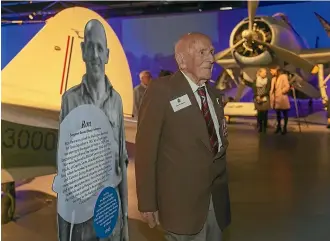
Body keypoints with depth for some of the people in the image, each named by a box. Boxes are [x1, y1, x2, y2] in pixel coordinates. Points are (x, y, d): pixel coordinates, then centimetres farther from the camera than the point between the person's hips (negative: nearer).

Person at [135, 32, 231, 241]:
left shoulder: (214, 93, 10)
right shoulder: (161, 90, -13)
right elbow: (145, 148, -15)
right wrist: (147, 202, -14)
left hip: (216, 197, 7)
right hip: (182, 199, -6)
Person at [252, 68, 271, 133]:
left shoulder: (268, 81, 3)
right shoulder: (255, 81, 5)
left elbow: (267, 90, -5)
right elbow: (254, 89, -1)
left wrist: (261, 96, -14)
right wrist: (257, 96, -15)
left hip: (265, 99, 0)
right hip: (258, 100, 0)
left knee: (265, 114, -1)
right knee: (259, 114, 2)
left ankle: (264, 128, 6)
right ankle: (259, 128, 10)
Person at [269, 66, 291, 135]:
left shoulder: (283, 76, -7)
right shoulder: (273, 78, 14)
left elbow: (287, 87, -15)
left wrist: (280, 92, -13)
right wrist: (271, 97, 5)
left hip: (282, 99, -7)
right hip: (275, 99, 7)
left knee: (284, 114, 4)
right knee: (278, 113, 15)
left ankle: (285, 128, 11)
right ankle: (279, 126, 26)